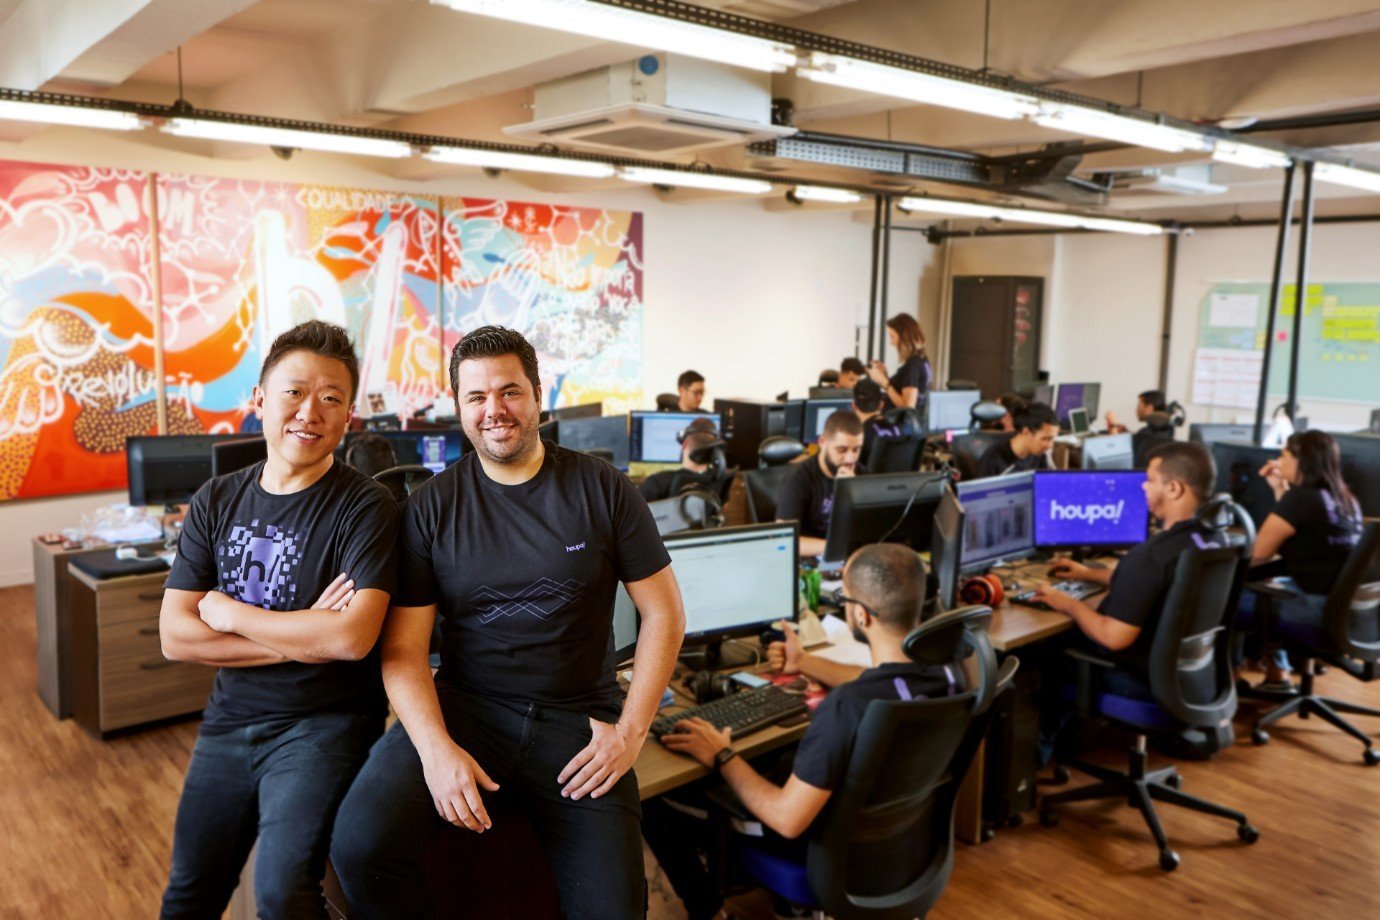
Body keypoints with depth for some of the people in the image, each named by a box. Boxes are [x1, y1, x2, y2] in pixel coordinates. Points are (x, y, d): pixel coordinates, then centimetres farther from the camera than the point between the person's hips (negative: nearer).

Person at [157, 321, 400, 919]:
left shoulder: (365, 507, -14)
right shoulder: (216, 502, 1)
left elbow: (353, 638, -26)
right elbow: (175, 636, -5)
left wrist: (228, 613, -14)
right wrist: (300, 638, -16)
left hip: (323, 724, -5)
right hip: (230, 720, 6)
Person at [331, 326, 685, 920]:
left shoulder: (602, 490, 0)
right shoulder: (433, 506, 2)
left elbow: (663, 614, 3)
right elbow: (404, 648, -1)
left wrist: (631, 731, -5)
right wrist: (436, 748, -17)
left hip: (578, 716, 0)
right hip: (464, 708, 1)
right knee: (360, 843, -24)